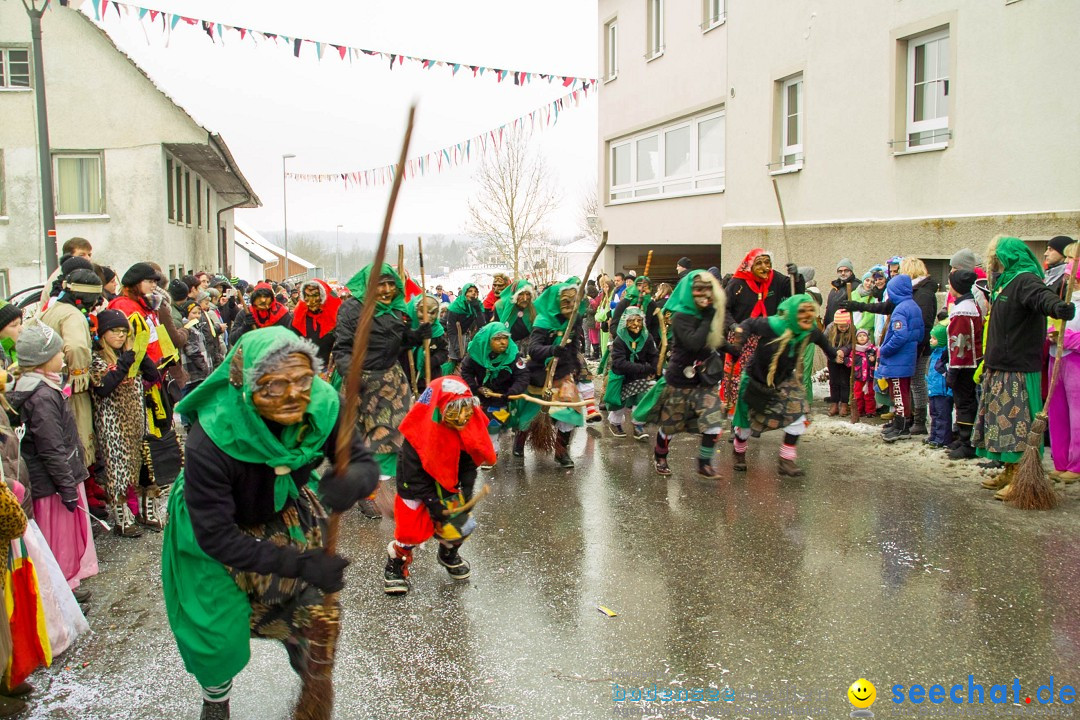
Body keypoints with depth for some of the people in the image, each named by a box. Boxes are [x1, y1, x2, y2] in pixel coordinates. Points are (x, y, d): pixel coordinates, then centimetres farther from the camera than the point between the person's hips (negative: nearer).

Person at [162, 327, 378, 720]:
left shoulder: (322, 405, -31)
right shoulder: (211, 439, -41)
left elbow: (365, 463, -20)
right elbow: (215, 535, -34)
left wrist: (352, 480, -45)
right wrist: (298, 563, -38)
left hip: (287, 512, 4)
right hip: (216, 531, -3)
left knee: (311, 607, 15)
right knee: (218, 630, 3)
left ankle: (298, 642, 55)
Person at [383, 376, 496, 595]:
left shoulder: (467, 430, -13)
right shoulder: (419, 435, -29)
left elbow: (469, 463, -1)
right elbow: (413, 475, -22)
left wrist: (465, 491, -11)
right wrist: (432, 502, -23)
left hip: (448, 486, 5)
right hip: (416, 488, -5)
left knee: (461, 523, -1)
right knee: (413, 529, -13)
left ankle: (449, 554, 33)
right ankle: (395, 564, 17)